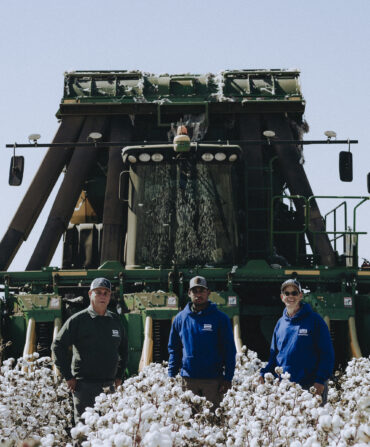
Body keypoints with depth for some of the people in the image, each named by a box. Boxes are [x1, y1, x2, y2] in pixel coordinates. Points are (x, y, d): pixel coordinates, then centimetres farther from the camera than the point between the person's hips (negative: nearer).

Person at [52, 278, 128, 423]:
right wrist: (68, 377, -7)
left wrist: (119, 376, 15)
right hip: (85, 385, -5)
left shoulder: (115, 321, 11)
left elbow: (123, 349, 24)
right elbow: (58, 346, -4)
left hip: (109, 385, 5)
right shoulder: (78, 320, -4)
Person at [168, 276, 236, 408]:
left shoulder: (220, 318, 1)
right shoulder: (180, 318, 7)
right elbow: (174, 349, 12)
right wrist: (171, 376, 4)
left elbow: (230, 351, 0)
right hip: (188, 380, 2)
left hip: (214, 380, -2)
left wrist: (228, 378, -6)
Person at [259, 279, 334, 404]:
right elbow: (274, 354, 19)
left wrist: (321, 380, -14)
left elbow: (327, 353, -5)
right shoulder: (280, 323, 14)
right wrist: (264, 374, 3)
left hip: (311, 385, -4)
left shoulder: (314, 320, -1)